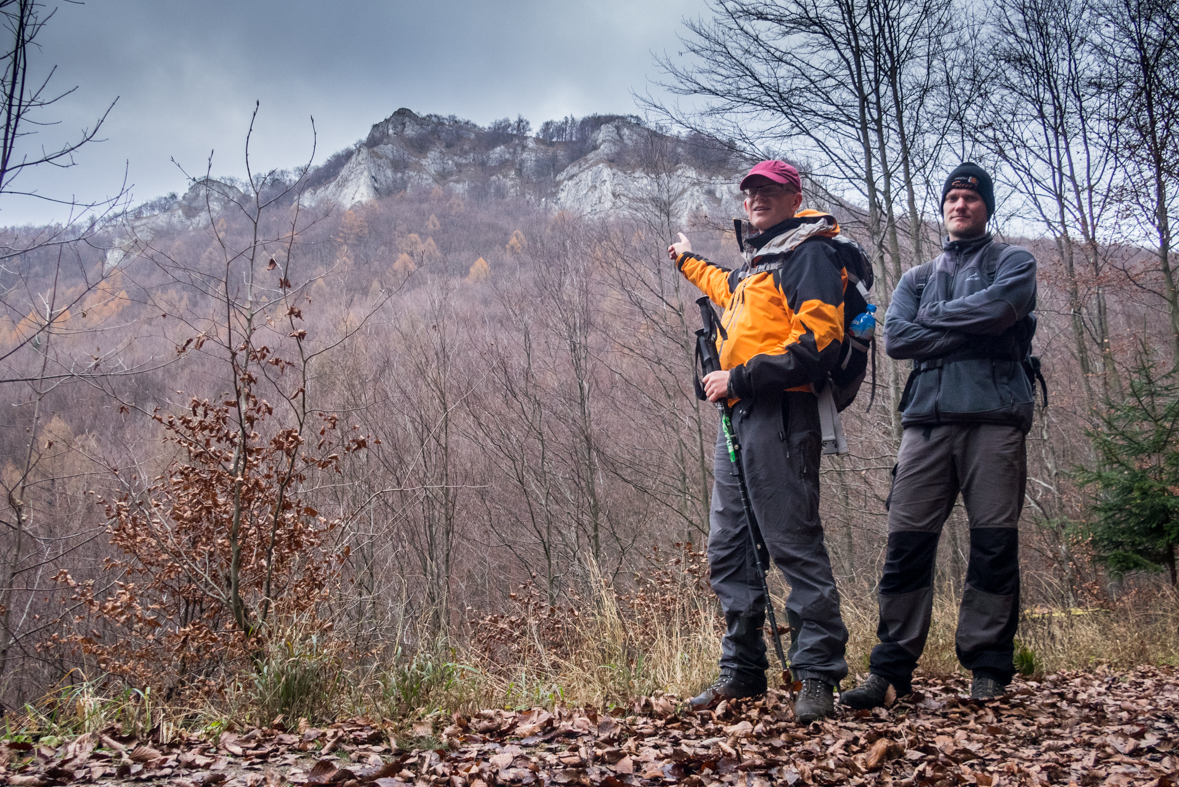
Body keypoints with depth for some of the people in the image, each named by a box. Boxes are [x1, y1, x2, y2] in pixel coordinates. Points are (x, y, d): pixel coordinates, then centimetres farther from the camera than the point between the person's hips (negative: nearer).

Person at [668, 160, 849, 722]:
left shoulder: (808, 254, -3)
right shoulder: (755, 263, 25)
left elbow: (816, 343, -16)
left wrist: (739, 379, -16)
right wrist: (690, 263, 66)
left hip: (780, 416, -9)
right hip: (739, 419, 10)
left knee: (794, 542, -10)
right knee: (727, 548, 9)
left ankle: (818, 675, -5)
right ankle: (742, 669, 18)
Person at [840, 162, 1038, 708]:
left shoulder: (1013, 262, 15)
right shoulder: (917, 278, 24)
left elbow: (997, 309, -8)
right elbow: (895, 338, 5)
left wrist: (933, 318, 4)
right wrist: (970, 331, -3)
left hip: (994, 416, -2)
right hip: (927, 417, 3)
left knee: (994, 545, -3)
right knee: (907, 542, -4)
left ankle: (988, 669, 6)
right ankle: (891, 668, 1)